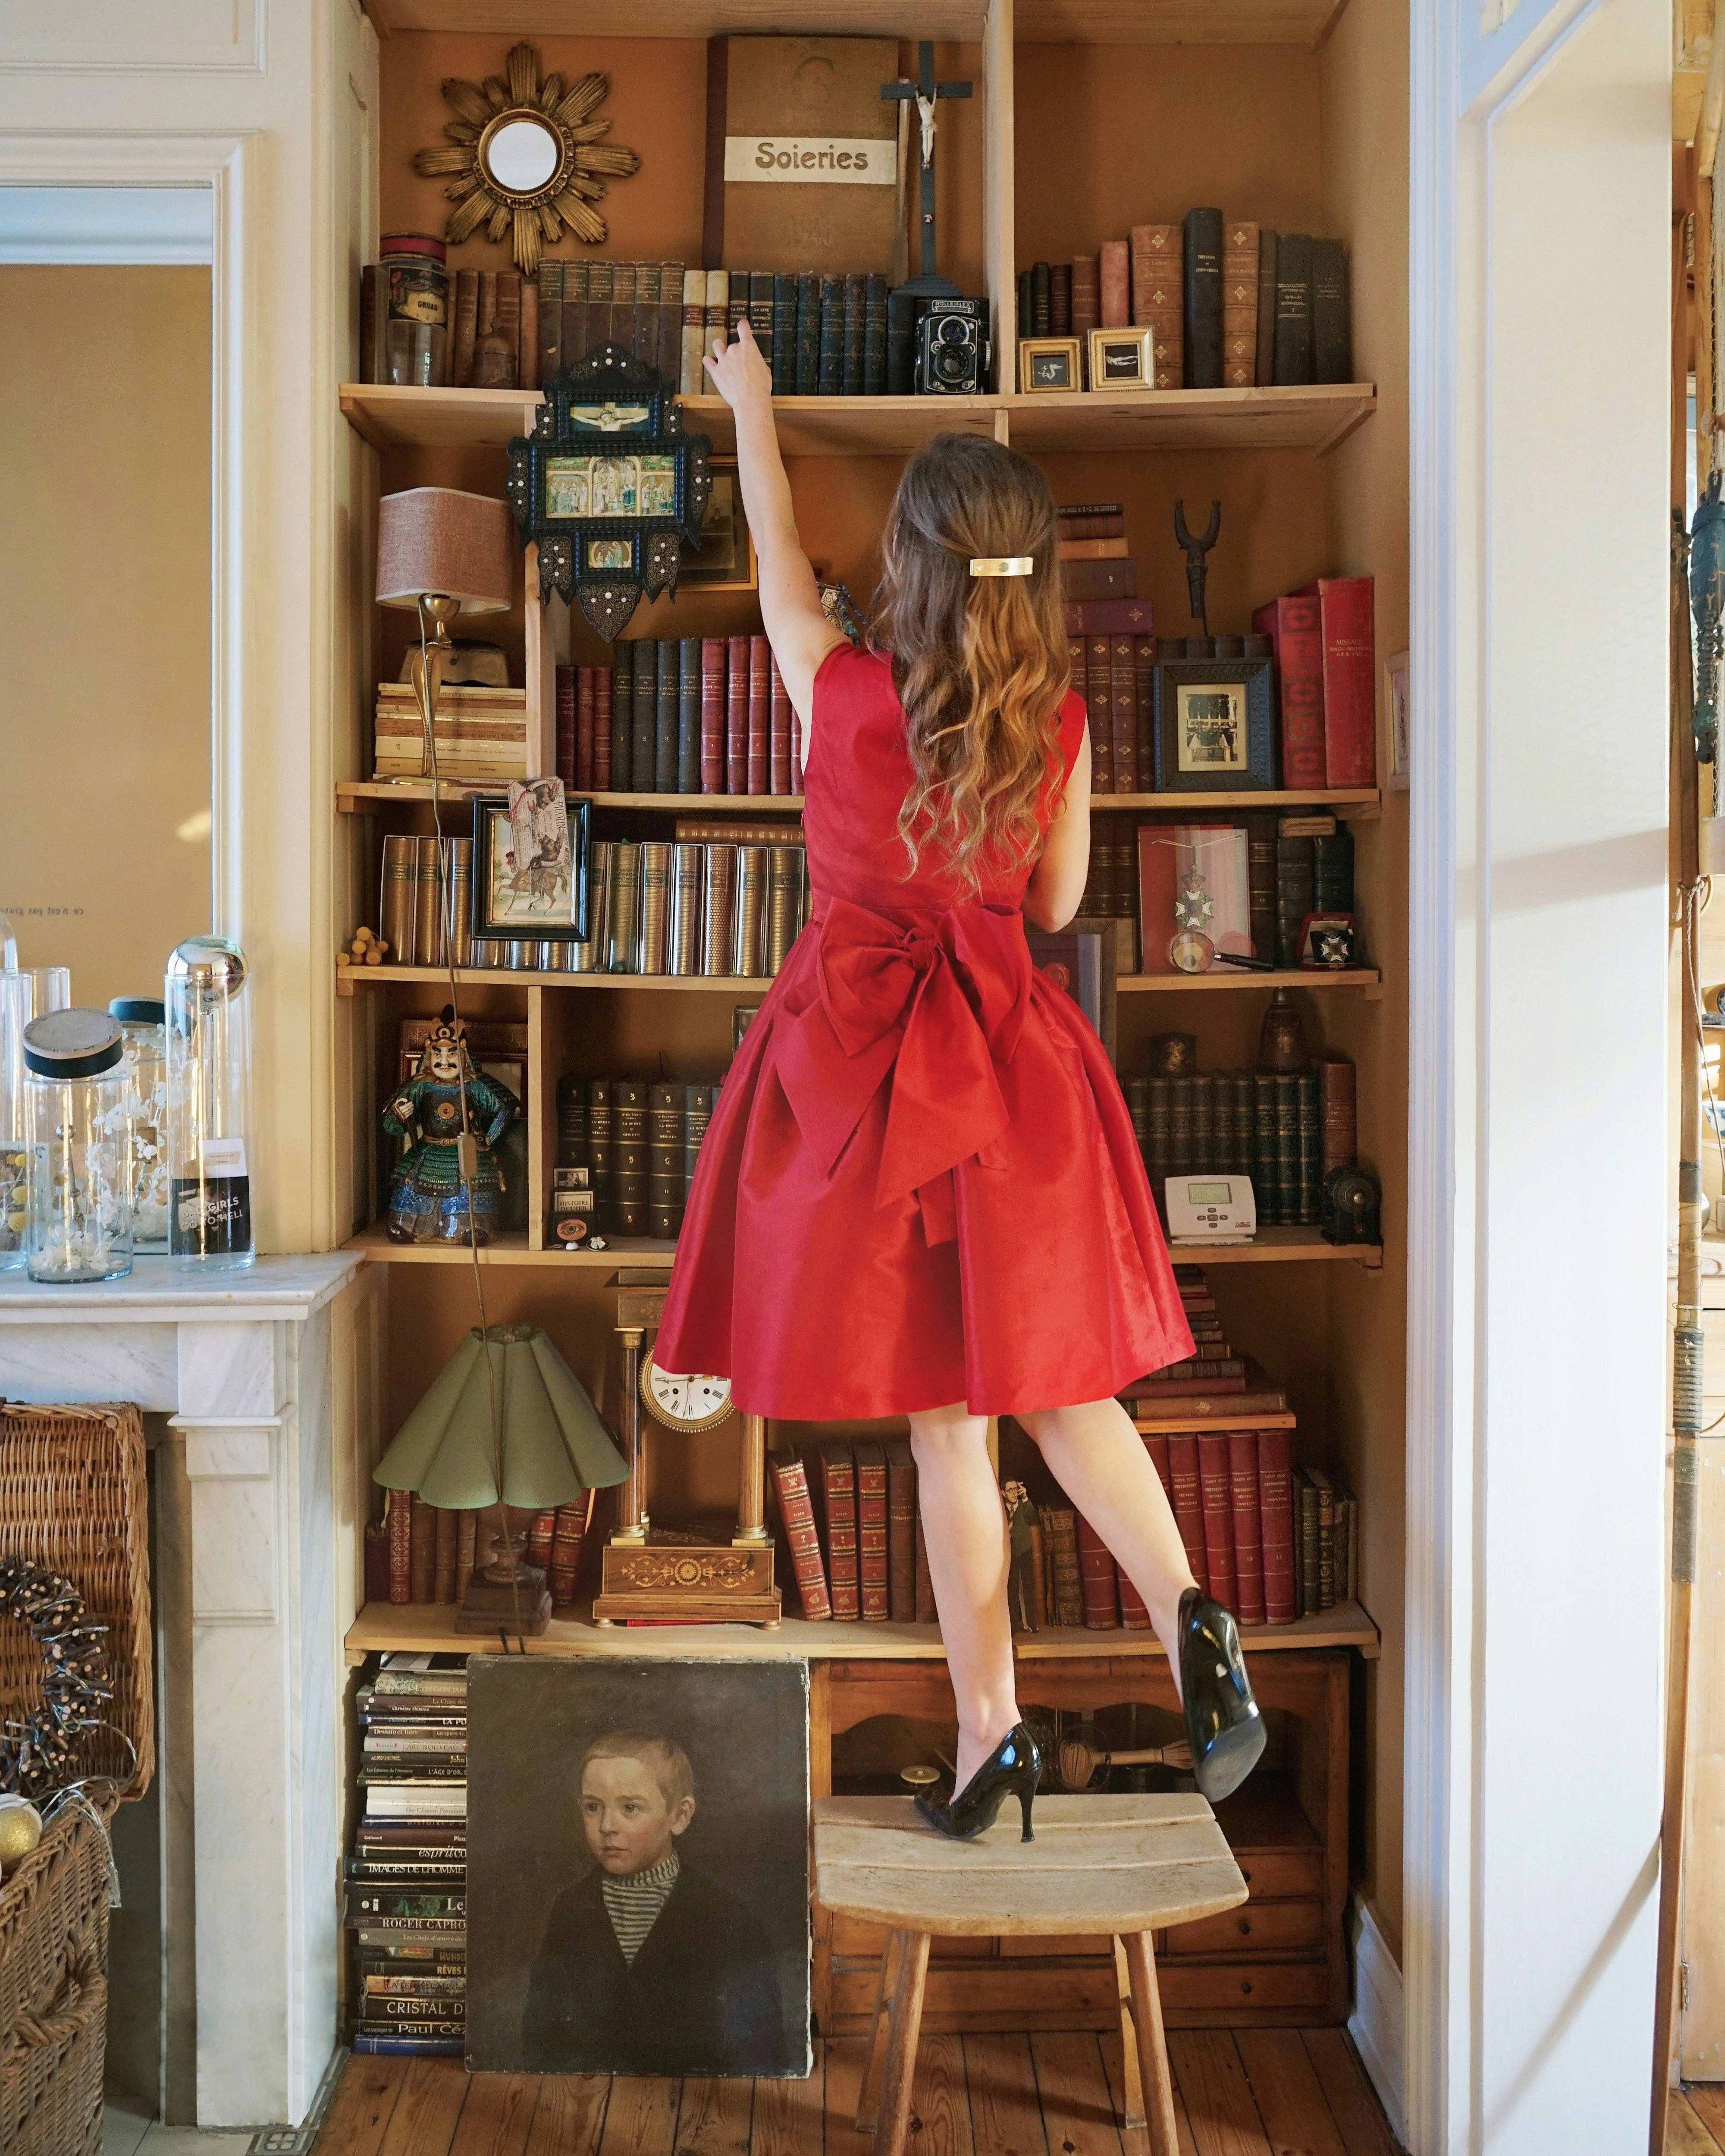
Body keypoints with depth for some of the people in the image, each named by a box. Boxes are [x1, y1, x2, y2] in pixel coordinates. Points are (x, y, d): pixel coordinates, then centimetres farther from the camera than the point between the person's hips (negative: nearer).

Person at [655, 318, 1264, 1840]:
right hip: (1010, 1066, 2)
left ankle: (993, 1731, 10)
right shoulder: (1061, 722, -4)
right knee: (1055, 1383, 15)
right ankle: (1191, 1616, -3)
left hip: (864, 1061, -2)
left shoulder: (839, 690, -9)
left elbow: (780, 562, 11)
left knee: (944, 1419, 4)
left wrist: (753, 408, 27)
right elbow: (1055, 903, 7)